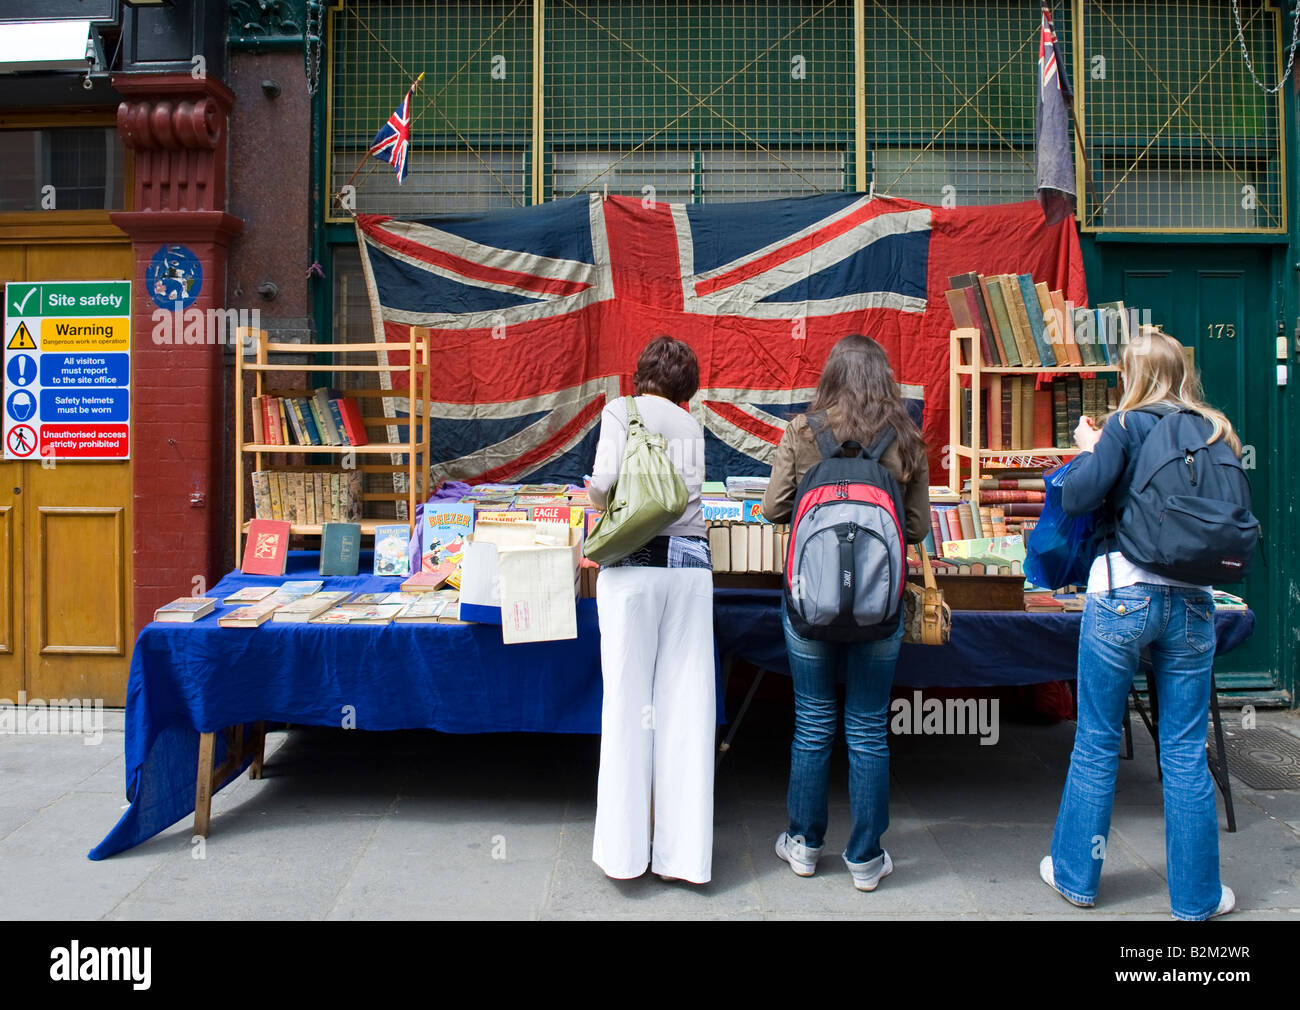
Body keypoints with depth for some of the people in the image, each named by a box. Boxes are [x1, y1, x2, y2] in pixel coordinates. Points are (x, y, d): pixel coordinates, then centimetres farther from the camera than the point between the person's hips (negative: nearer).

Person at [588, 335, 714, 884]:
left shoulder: (621, 410, 5)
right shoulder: (691, 424, 17)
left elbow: (605, 480, -8)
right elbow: (689, 488, 17)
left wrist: (598, 497, 12)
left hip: (634, 565, -3)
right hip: (691, 561, 3)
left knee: (629, 702, 2)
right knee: (686, 705, 4)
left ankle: (624, 849, 9)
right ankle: (682, 852, 10)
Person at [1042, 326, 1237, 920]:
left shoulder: (1127, 426, -5)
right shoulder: (1216, 432, 8)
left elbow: (1076, 498, -15)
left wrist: (1089, 448, 3)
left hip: (1123, 596, -4)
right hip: (1192, 601, 4)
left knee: (1096, 745, 9)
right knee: (1186, 752, 11)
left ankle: (1075, 875, 22)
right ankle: (1197, 896, 21)